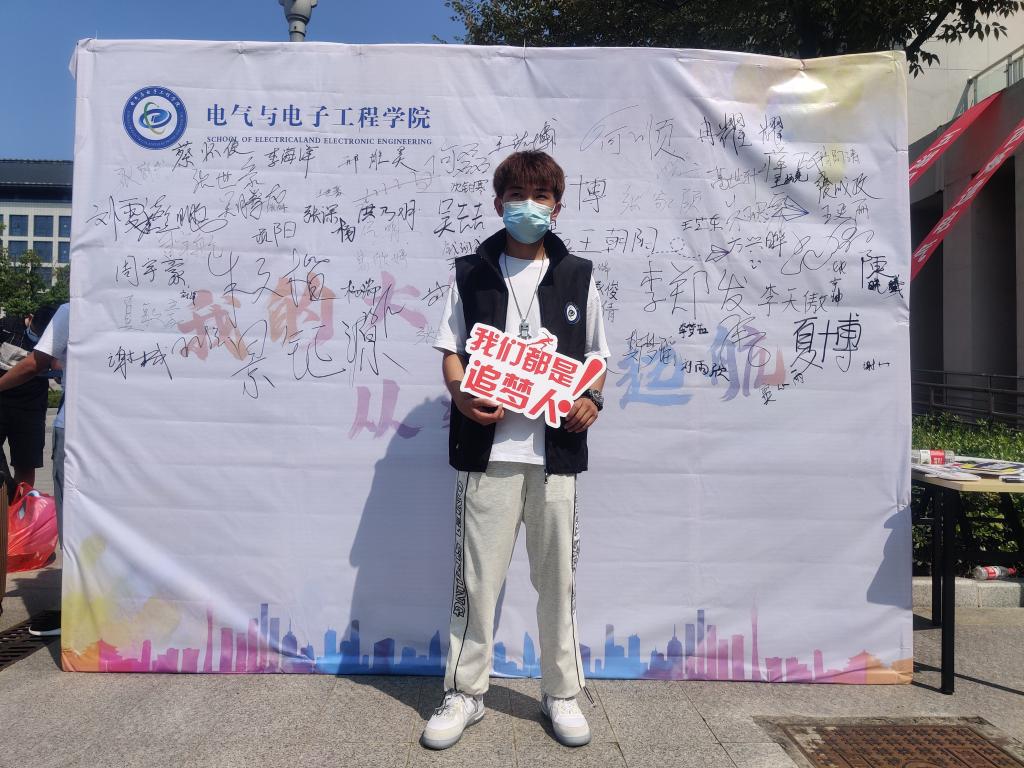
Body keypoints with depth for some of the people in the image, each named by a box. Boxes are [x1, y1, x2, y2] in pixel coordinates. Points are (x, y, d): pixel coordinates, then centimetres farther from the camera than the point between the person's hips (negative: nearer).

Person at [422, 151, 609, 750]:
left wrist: (592, 400, -8)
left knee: (558, 574, 10)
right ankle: (465, 692, 24)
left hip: (556, 449, 1)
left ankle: (562, 693, 28)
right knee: (477, 574, 6)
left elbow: (595, 357, 12)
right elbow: (452, 351, 7)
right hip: (487, 447, -1)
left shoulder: (578, 275, 9)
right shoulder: (472, 273, 7)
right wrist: (462, 396, -13)